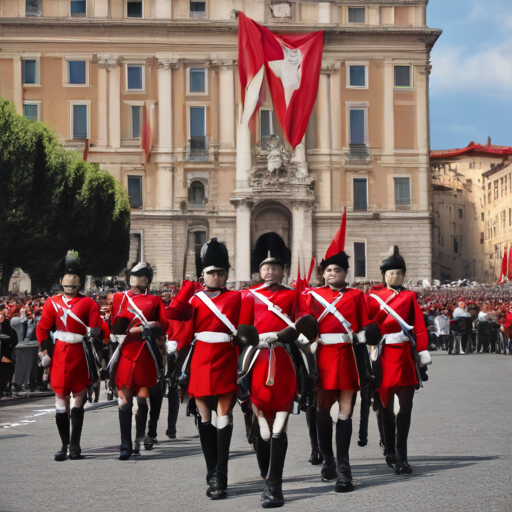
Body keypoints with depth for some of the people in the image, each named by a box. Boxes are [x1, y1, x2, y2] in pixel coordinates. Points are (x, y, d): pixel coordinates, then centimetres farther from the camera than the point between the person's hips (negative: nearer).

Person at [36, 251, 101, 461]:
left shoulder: (88, 303, 3)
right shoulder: (52, 303, 7)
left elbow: (96, 331, 1)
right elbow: (42, 330, 6)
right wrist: (47, 354, 0)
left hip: (80, 356, -1)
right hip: (60, 357, 1)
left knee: (79, 400, 3)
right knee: (61, 401, 2)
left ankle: (75, 445, 9)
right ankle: (65, 445, 9)